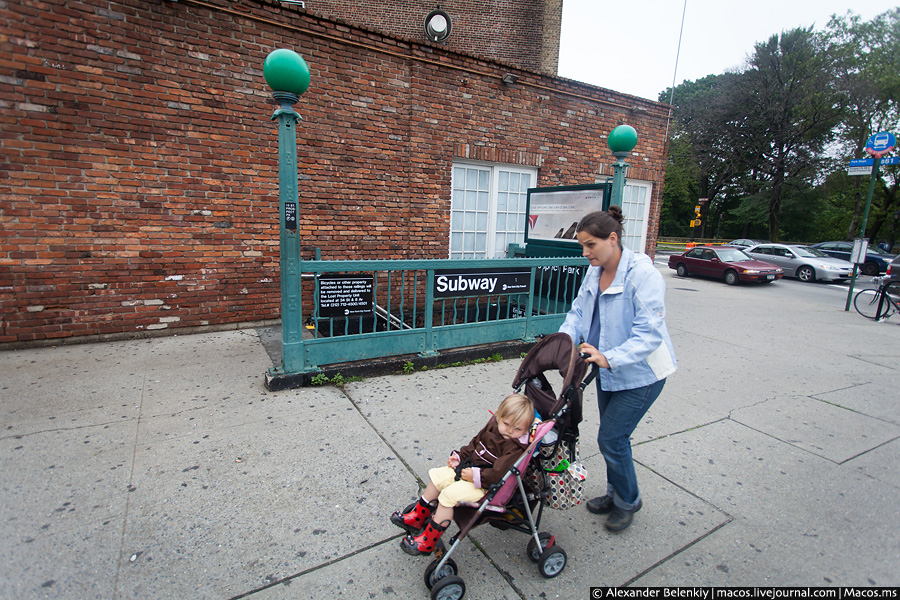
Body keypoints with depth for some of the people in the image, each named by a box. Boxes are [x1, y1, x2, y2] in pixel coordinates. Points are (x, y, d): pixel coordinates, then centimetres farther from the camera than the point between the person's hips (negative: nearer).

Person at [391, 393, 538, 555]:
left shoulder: (517, 448, -22)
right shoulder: (493, 427, 2)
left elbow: (499, 472, -31)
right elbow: (475, 443, 16)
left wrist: (476, 476, -30)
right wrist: (460, 456, 8)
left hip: (485, 485, -10)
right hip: (469, 468, 10)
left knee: (449, 493, -21)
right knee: (437, 476, 9)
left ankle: (428, 542, -8)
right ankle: (417, 518, 24)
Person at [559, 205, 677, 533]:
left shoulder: (643, 273, -23)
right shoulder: (593, 273, 0)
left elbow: (649, 333, -27)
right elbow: (578, 312, 4)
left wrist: (609, 357, -35)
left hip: (640, 373, -7)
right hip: (609, 371, 7)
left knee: (611, 437, -2)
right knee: (613, 436, 18)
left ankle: (628, 502, 26)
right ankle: (615, 495, 41)